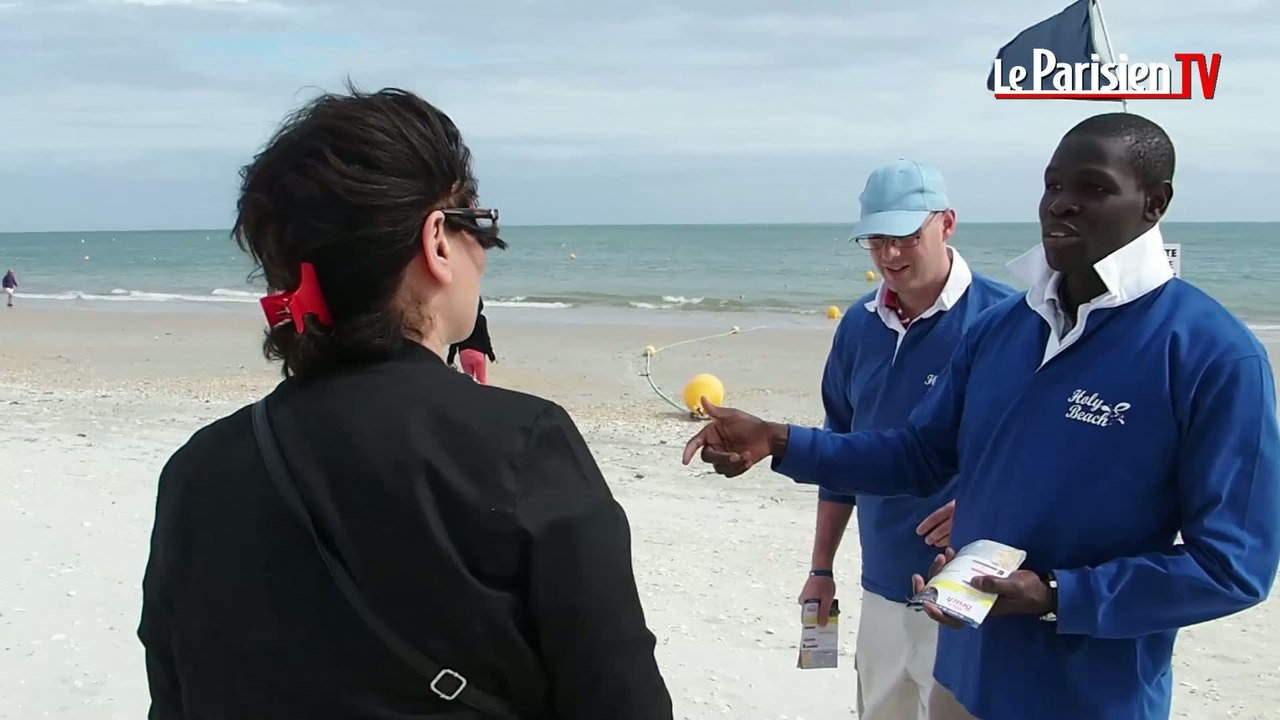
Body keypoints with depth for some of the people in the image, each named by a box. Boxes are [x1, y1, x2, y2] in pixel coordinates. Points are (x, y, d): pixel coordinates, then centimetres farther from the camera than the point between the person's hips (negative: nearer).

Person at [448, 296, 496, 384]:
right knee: (482, 380, 2)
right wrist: (492, 356, 1)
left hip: (464, 353, 4)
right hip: (478, 352, -4)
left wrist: (450, 359, 9)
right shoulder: (481, 319, -7)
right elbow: (485, 339, -7)